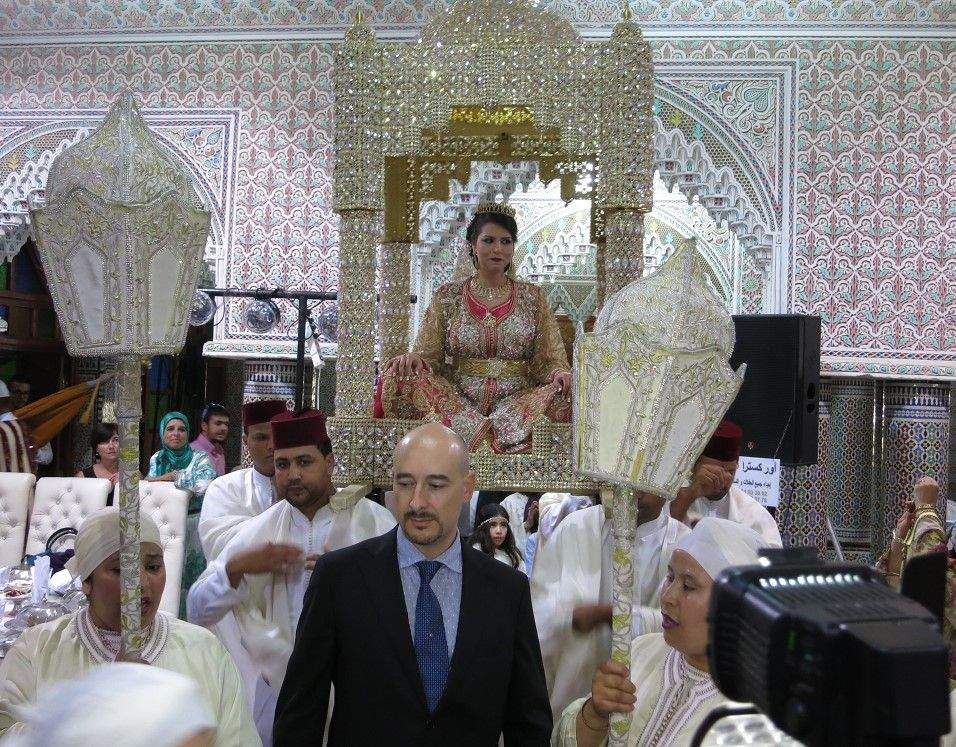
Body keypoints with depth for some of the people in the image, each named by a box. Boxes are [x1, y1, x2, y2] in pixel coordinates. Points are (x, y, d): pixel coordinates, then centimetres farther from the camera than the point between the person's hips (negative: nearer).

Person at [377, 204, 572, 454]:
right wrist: (414, 357, -17)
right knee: (399, 375, -25)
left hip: (518, 400, 0)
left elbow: (550, 360, 6)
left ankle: (474, 434, -28)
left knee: (564, 394, -29)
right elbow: (429, 354, 7)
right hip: (457, 400, 0)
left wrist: (559, 373, -17)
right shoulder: (448, 296, 11)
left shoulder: (532, 297, 11)